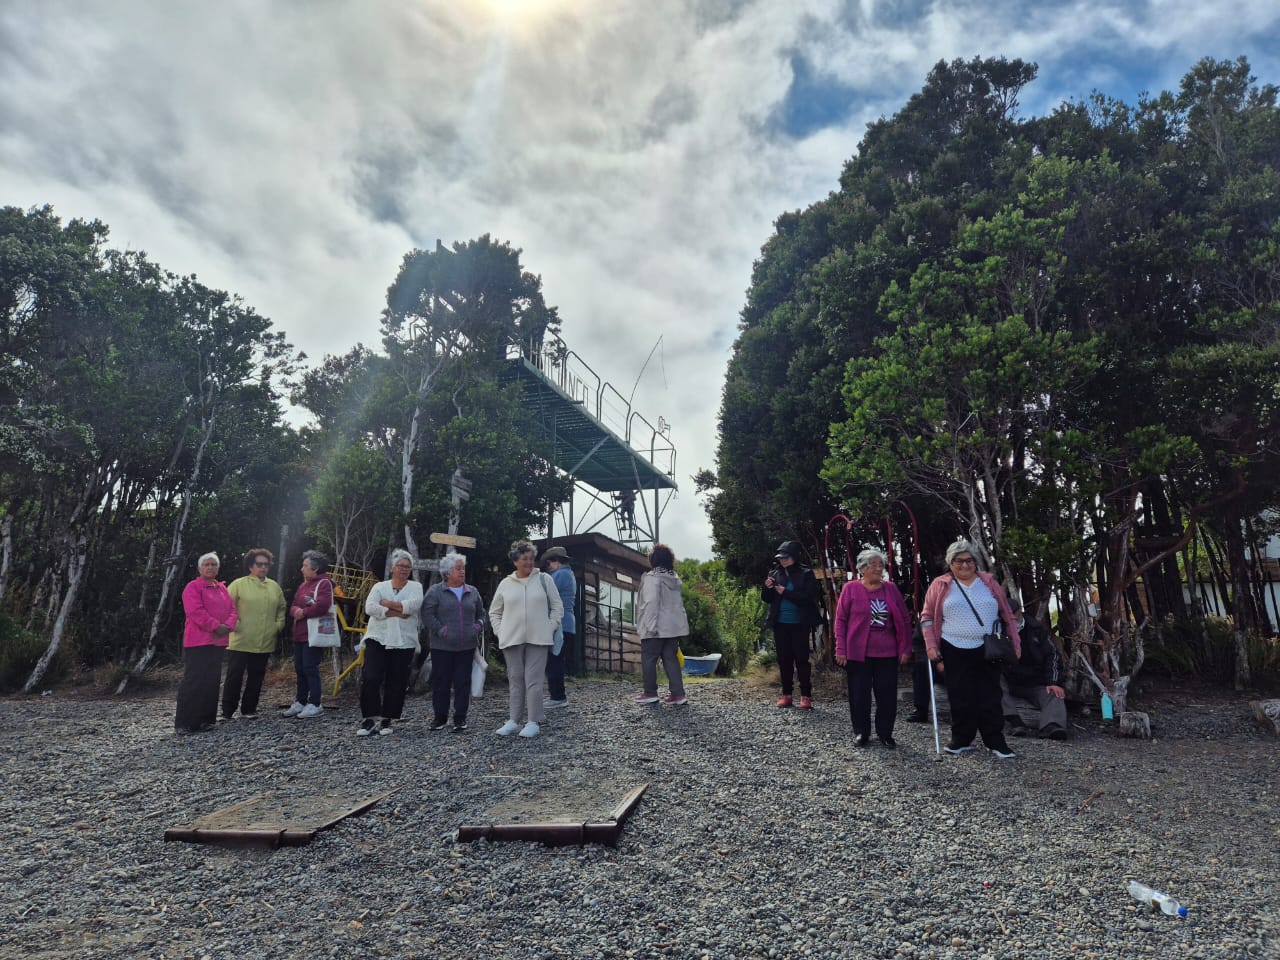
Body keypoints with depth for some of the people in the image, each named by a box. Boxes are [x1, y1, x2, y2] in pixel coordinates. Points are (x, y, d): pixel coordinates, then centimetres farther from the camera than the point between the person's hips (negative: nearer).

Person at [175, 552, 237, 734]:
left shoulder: (222, 588, 17)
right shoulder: (193, 587, -5)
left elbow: (232, 609, 11)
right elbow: (196, 612, -17)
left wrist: (228, 626, -8)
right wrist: (216, 626, -18)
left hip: (218, 642, 7)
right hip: (198, 642, -7)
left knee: (212, 681, 9)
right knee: (194, 681, -7)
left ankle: (205, 719, 16)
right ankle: (184, 723, 0)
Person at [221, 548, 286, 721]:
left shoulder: (274, 586, 12)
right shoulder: (239, 584, -3)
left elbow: (281, 608, 22)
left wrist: (279, 624, 10)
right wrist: (233, 623, -11)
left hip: (265, 642, 5)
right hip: (240, 642, -5)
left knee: (256, 677, 10)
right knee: (234, 676, -1)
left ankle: (248, 710, 20)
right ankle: (227, 712, 9)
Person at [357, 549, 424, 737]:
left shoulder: (416, 587, 7)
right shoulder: (379, 587, 9)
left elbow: (414, 604, -14)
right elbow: (370, 608, -9)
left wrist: (388, 604, -11)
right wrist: (398, 613, -14)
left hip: (404, 642, 0)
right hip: (378, 639, 0)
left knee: (396, 683, 3)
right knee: (370, 679, -9)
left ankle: (386, 720, 17)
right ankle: (369, 718, 4)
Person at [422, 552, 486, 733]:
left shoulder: (472, 592, 12)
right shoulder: (436, 591, 0)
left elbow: (480, 613, 21)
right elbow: (427, 614, -8)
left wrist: (479, 626, 3)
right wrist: (441, 630, -15)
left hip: (466, 646, 3)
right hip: (442, 646, -3)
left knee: (463, 682, 4)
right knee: (441, 682, 6)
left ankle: (460, 718, 13)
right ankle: (440, 716, 20)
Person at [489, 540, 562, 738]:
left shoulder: (544, 580, 3)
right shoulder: (505, 584, 7)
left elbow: (557, 608, 5)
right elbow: (494, 612, 16)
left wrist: (550, 629, -3)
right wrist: (500, 632, 4)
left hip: (537, 639, -2)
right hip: (512, 640, 2)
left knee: (533, 680, -2)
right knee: (515, 680, 9)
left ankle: (534, 722, 6)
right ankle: (513, 720, 18)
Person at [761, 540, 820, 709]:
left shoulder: (806, 574, -5)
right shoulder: (775, 573, 6)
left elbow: (808, 597, -15)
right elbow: (767, 599, 10)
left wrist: (786, 592, -19)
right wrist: (768, 589, -11)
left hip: (799, 624, -4)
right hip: (780, 624, 4)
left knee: (802, 659, -2)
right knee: (784, 659, 9)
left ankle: (806, 696, 6)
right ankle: (786, 694, 17)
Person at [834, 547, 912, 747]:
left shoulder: (891, 588, 5)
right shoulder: (851, 588, -2)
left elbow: (904, 620, 8)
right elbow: (840, 620, -1)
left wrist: (905, 648, 3)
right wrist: (841, 650, -6)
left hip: (887, 653, 2)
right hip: (857, 653, -2)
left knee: (888, 695, 5)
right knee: (859, 694, 6)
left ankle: (885, 733, 21)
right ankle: (861, 732, 21)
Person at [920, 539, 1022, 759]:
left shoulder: (989, 582, 5)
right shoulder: (940, 585, 1)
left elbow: (1007, 614, 9)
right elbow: (928, 617, 3)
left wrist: (1015, 644, 4)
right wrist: (931, 646, -5)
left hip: (987, 650, 1)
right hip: (955, 651, -1)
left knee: (990, 698, 3)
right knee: (960, 698, 5)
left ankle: (996, 742, 11)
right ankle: (962, 740, 17)